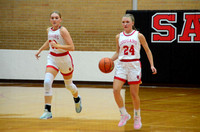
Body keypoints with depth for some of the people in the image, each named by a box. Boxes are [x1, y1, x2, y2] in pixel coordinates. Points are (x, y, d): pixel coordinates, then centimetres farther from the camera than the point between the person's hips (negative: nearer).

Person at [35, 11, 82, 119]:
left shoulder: (63, 31, -17)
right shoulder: (49, 30, 2)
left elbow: (71, 47, -23)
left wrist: (57, 45, -30)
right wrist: (40, 50, 22)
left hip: (64, 59, -4)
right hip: (52, 58, 4)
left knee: (69, 85, 15)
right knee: (47, 82, -18)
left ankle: (77, 99, 51)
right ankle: (47, 111, -16)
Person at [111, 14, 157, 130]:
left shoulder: (138, 36, -1)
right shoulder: (119, 37, 8)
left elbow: (147, 50, 7)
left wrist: (152, 65, -1)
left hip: (134, 65, -3)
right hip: (121, 65, 3)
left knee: (134, 94, 1)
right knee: (116, 90, -14)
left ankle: (137, 118, 22)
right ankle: (124, 115, 4)